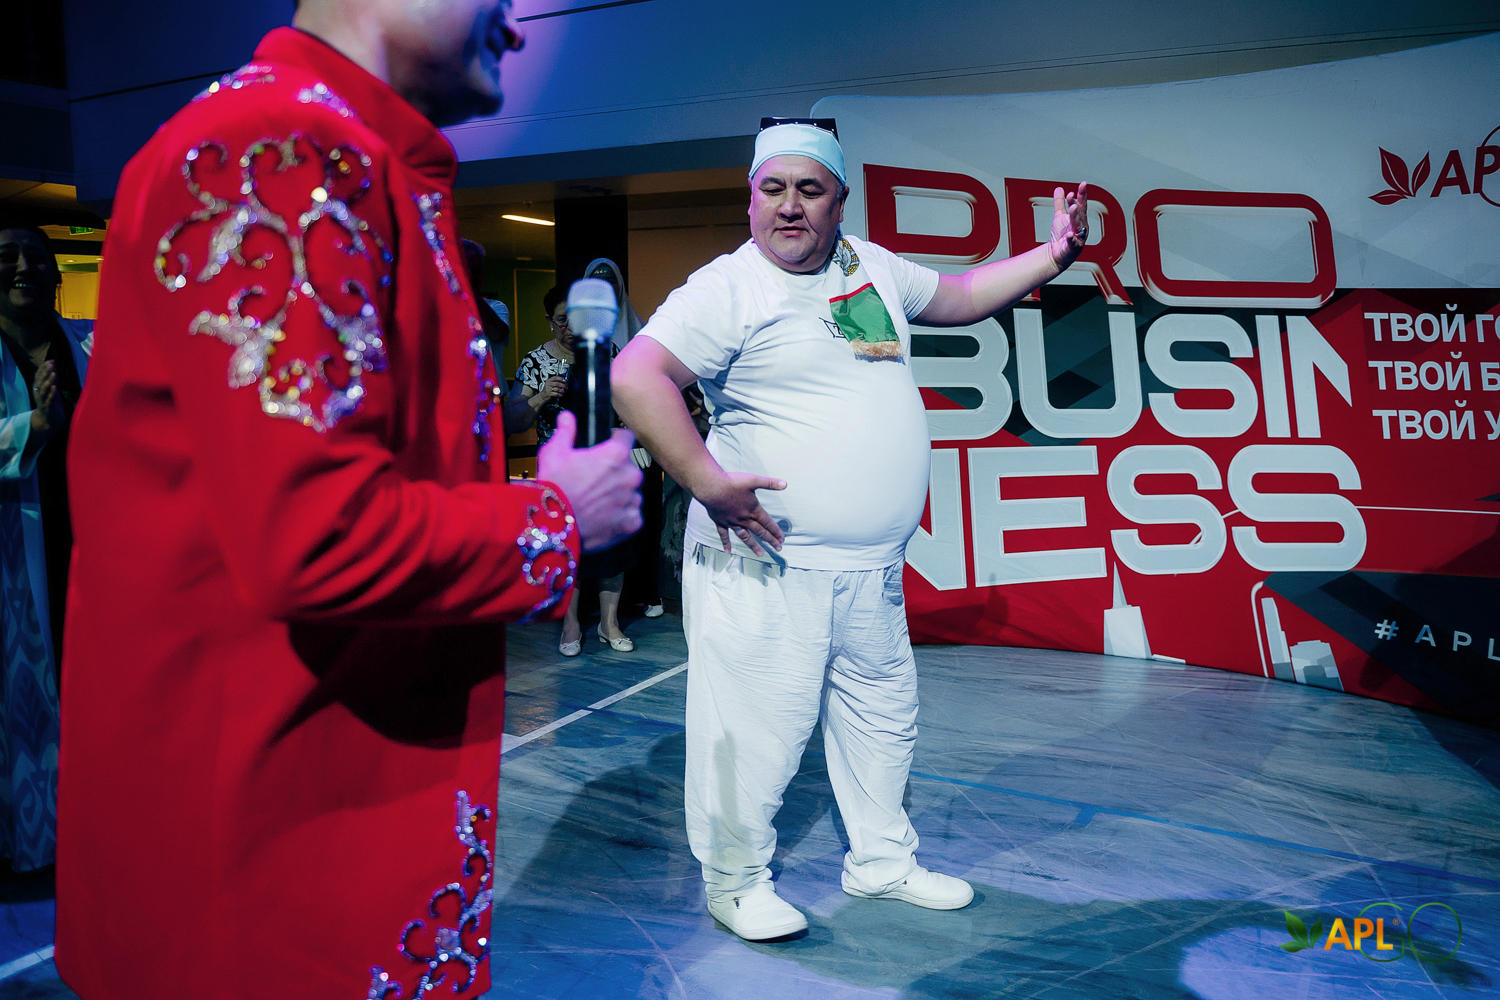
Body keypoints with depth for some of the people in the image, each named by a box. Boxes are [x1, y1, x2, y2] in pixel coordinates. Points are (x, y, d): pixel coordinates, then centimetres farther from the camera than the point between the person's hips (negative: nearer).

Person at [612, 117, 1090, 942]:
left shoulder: (871, 268, 12)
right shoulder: (728, 289, -12)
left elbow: (956, 297, 28)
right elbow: (635, 378, -22)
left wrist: (1050, 257, 19)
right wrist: (707, 481, -26)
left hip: (871, 569, 8)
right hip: (765, 565, -7)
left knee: (882, 718, 19)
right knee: (756, 729, 0)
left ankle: (881, 861, 39)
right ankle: (736, 884, 23)